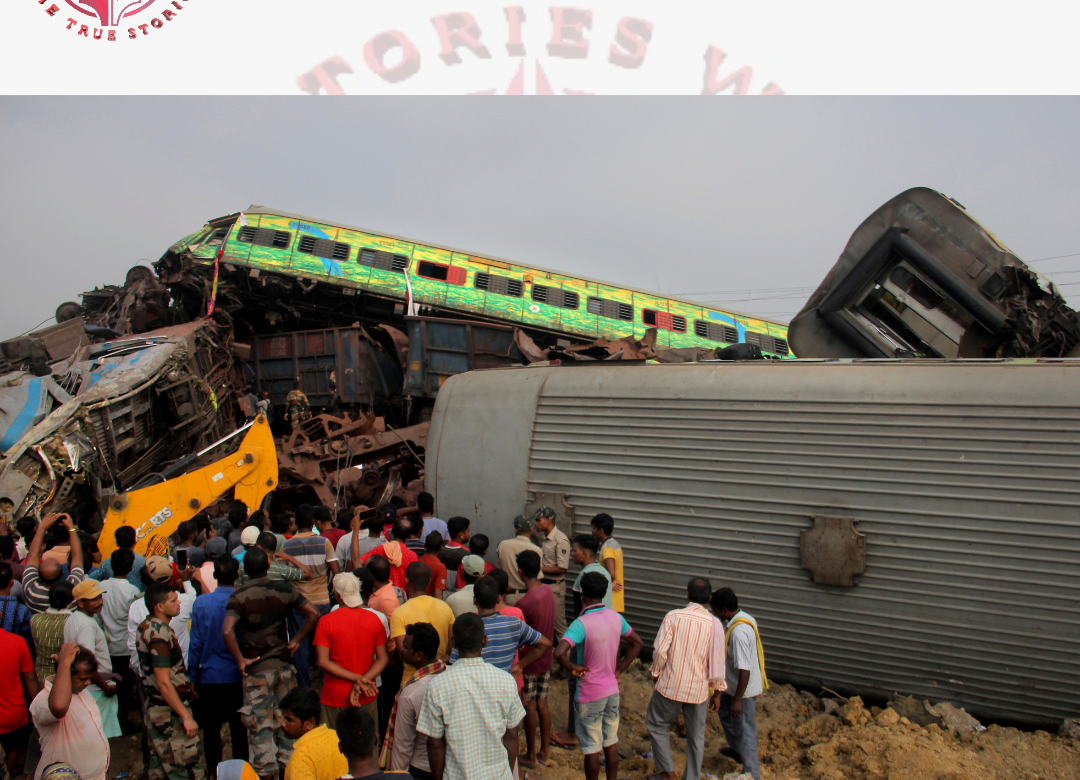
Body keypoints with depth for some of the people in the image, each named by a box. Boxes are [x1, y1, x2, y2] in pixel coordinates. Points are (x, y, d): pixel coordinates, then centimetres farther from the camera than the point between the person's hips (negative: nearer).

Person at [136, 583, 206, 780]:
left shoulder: (145, 627, 7)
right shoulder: (159, 634, -23)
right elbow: (163, 683, -24)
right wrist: (186, 716, -21)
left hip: (153, 706, 10)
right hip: (169, 711, -10)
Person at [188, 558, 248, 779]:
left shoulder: (201, 603, -10)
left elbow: (196, 643, -4)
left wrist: (193, 676, 6)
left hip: (210, 676, 0)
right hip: (238, 675, 0)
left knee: (211, 728, 13)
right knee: (239, 728, 11)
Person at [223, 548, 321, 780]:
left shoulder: (240, 595, -10)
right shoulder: (284, 589, -1)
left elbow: (227, 630, -24)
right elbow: (313, 614, -5)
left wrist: (240, 660, -13)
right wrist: (295, 641, 2)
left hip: (256, 668, -3)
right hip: (283, 665, 3)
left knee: (260, 725, 6)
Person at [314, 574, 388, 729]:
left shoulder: (326, 622, -10)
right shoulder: (374, 620, -2)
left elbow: (322, 662, -15)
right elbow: (383, 658, -4)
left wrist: (356, 678, -16)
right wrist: (361, 683, -13)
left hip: (335, 698, -3)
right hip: (367, 698, 3)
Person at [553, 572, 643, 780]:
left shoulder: (581, 623, -24)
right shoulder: (616, 617, -4)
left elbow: (559, 652, -37)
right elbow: (636, 643, 10)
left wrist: (572, 668, -18)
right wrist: (619, 670, 9)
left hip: (589, 695, -6)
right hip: (612, 690, 6)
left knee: (591, 747, 9)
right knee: (611, 742, 20)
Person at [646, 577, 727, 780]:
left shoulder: (674, 616, -12)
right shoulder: (714, 624, -7)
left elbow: (660, 650, -14)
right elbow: (717, 661, -5)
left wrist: (657, 673, 4)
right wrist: (717, 693, 6)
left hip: (671, 686, -2)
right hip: (698, 690, 2)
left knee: (656, 725, 18)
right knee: (696, 737, 16)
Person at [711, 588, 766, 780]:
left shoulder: (738, 632, -33)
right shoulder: (744, 619, -2)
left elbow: (744, 670, -31)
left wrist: (738, 699, -24)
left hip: (745, 688, -10)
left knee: (745, 731, 4)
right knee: (725, 711, 29)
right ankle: (738, 750, 48)